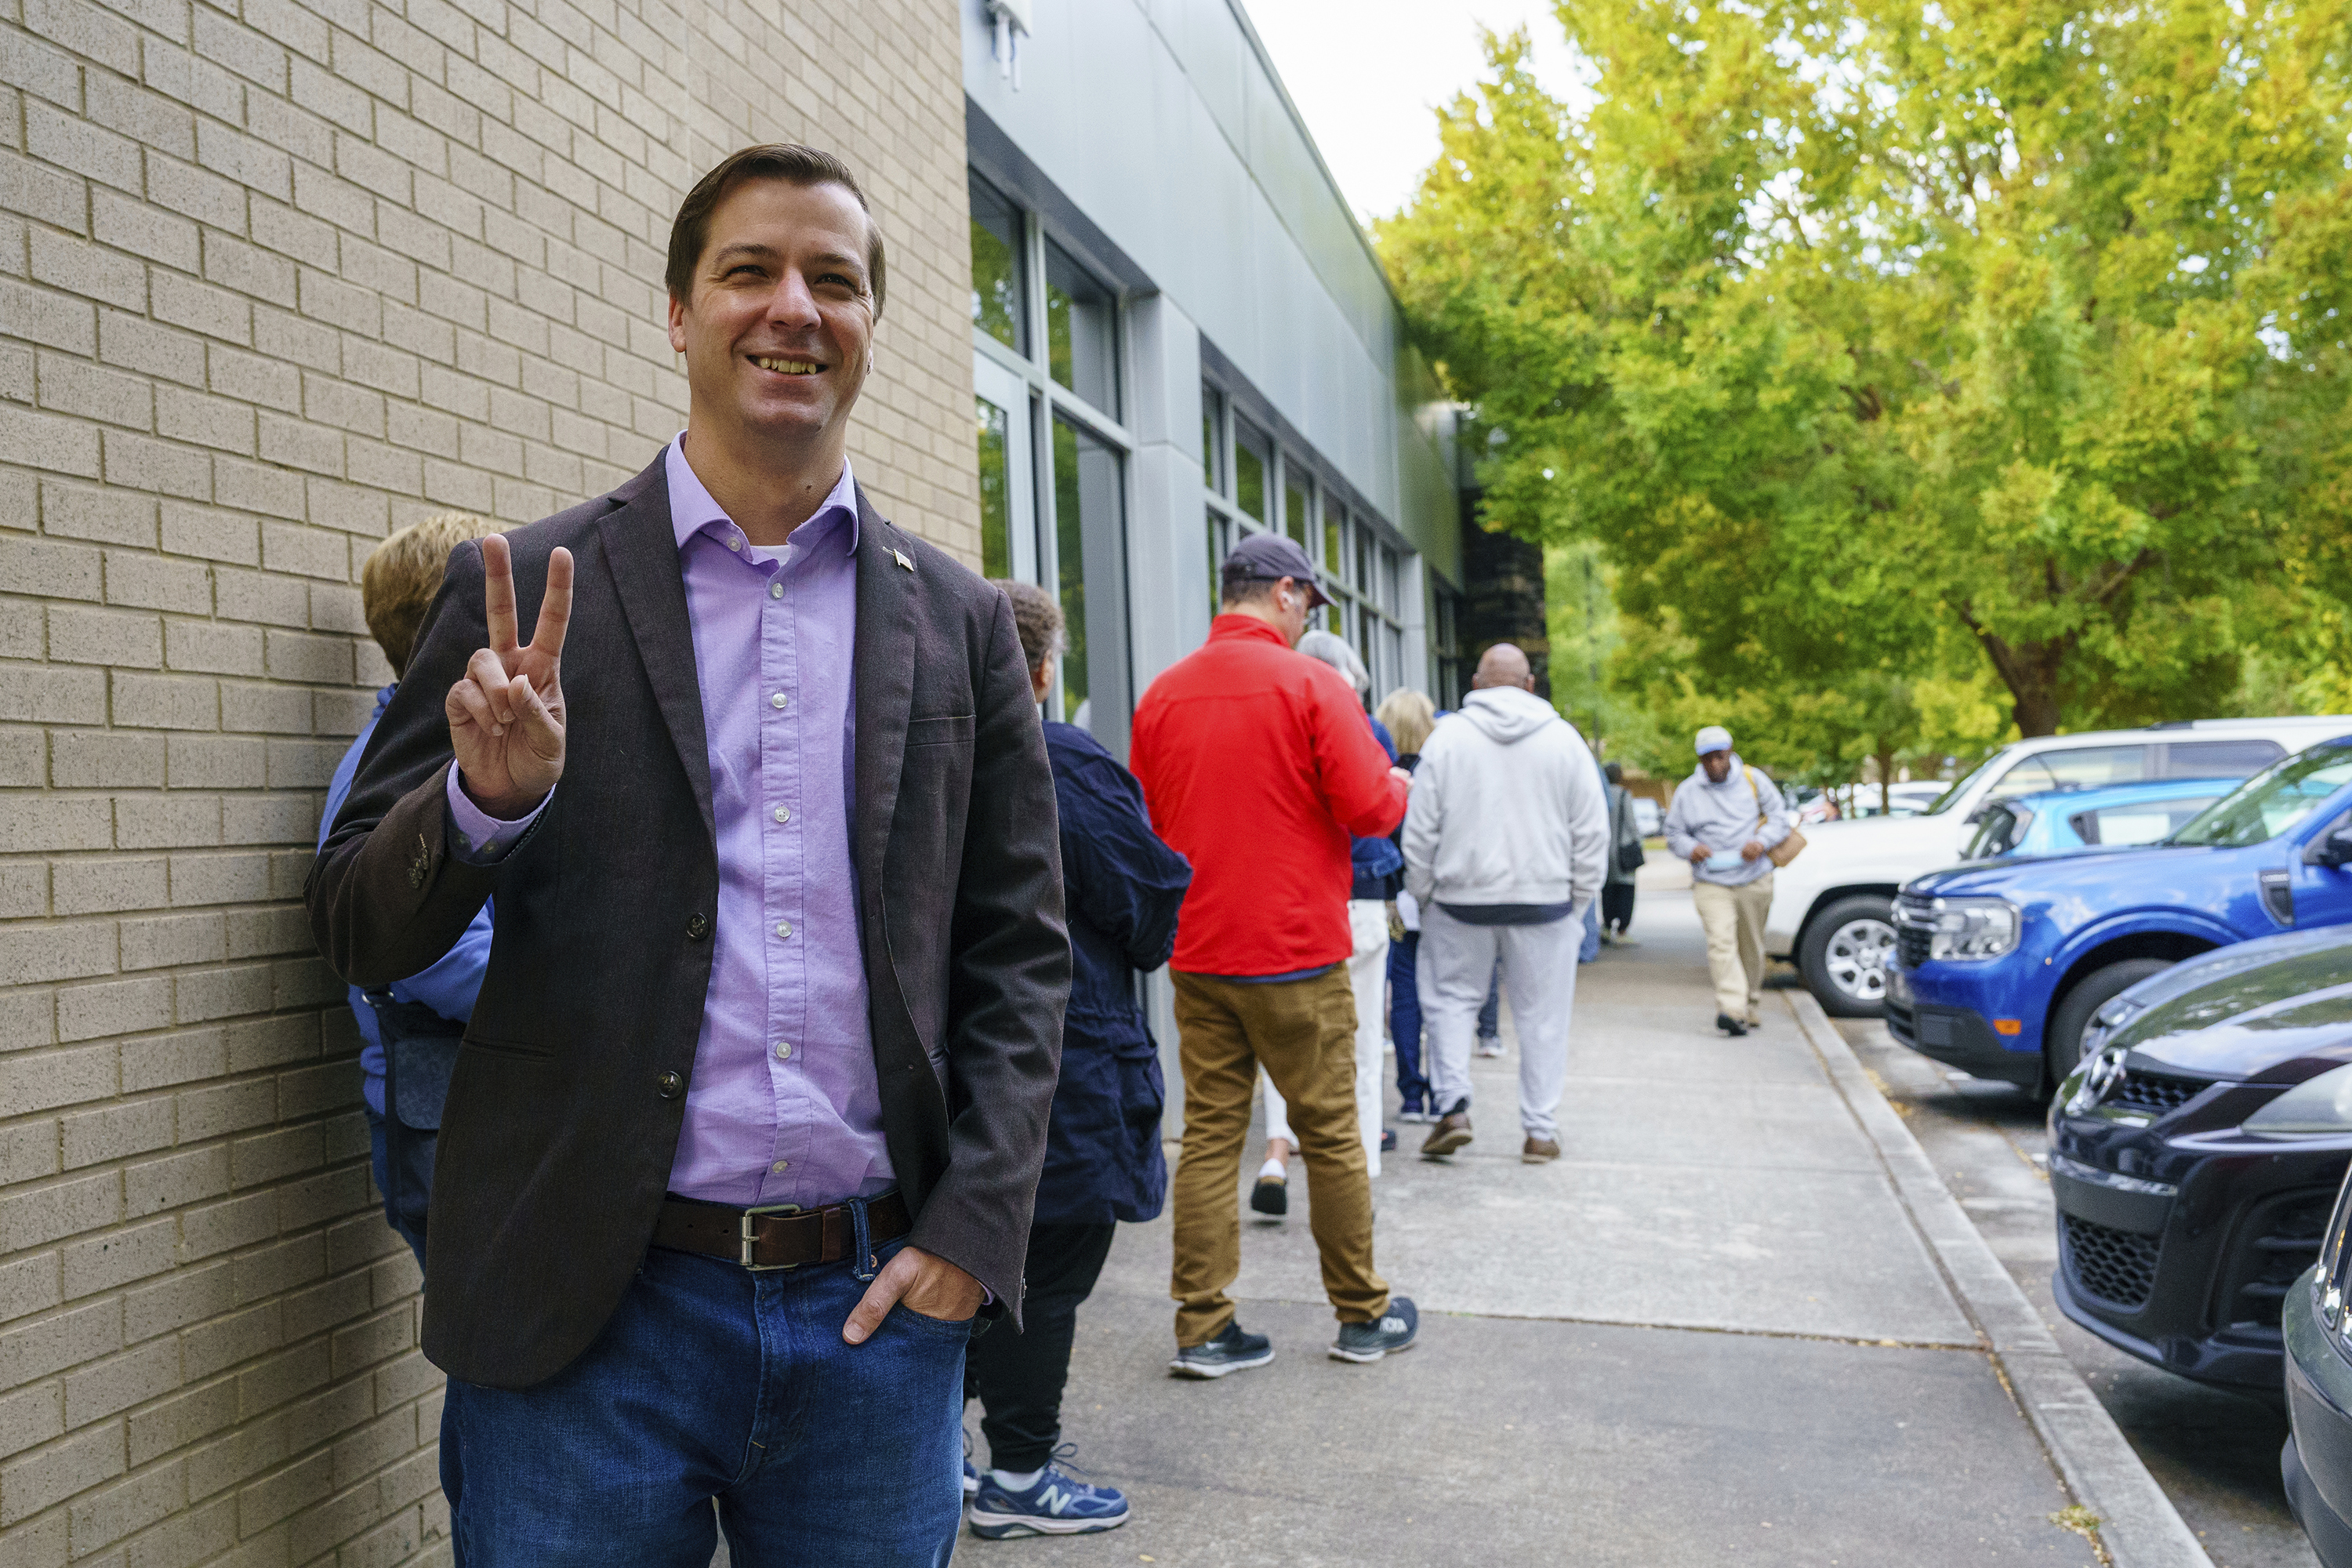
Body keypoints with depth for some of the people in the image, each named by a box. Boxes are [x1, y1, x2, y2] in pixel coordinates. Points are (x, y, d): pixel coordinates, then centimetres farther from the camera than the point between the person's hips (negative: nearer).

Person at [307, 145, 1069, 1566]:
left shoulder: (960, 623, 5)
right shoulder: (528, 594, 0)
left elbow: (1021, 951, 6)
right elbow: (361, 933, 1)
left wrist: (974, 1228, -4)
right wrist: (486, 797, -19)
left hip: (878, 1308, 2)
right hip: (589, 1320, -1)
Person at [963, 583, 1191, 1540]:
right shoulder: (1066, 763, -17)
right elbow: (1151, 903, -12)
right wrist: (1140, 952, 8)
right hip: (1062, 1062, -7)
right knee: (1047, 1270, 5)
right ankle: (1018, 1478, 16)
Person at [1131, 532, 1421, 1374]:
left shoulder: (1162, 694, 5)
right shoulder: (1310, 683, -10)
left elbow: (1146, 823, 13)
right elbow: (1369, 808, -14)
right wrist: (1398, 785, 7)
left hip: (1196, 955, 4)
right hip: (1296, 955, -4)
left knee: (1208, 1136, 8)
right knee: (1330, 1133, 8)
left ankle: (1202, 1328, 11)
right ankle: (1363, 1316, 21)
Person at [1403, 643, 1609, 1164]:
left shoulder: (1446, 737, -2)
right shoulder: (1564, 739, 1)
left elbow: (1420, 832, -2)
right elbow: (1592, 832, 3)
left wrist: (1422, 895, 9)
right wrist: (1581, 900, 11)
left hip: (1461, 898, -1)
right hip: (1544, 900, 1)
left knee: (1450, 999, 14)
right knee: (1542, 1015, 8)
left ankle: (1454, 1108, 4)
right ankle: (1541, 1130, 12)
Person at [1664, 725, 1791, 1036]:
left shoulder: (1753, 780, 6)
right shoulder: (1687, 791, 5)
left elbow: (1779, 818, 8)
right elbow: (1673, 834, 9)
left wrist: (1761, 842, -13)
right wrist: (1691, 848, -14)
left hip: (1754, 879, 2)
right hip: (1711, 883, -1)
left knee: (1752, 946, 9)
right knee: (1721, 942, -19)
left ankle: (1751, 1004, 26)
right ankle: (1731, 1008, -29)